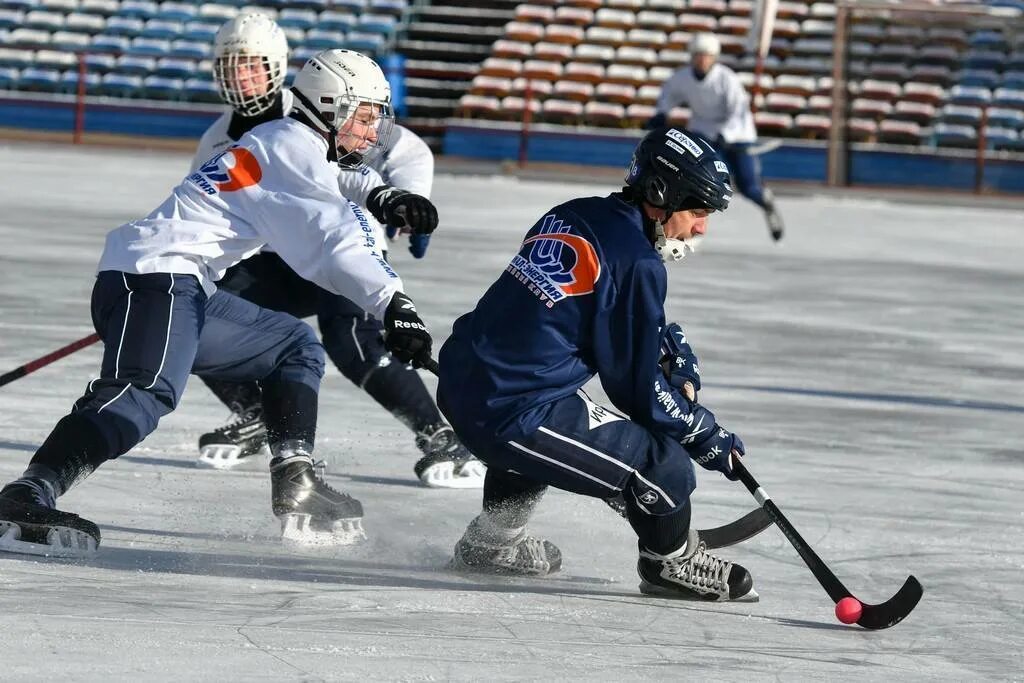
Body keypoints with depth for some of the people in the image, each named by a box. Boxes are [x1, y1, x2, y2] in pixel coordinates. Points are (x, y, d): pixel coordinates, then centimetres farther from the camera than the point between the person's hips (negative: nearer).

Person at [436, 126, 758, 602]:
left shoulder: (572, 217, 11)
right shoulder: (635, 262, -14)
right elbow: (638, 388, -9)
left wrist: (673, 352, 13)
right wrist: (709, 437, 4)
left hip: (460, 386, 10)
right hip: (511, 415, -10)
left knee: (553, 425, 41)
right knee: (664, 466, -6)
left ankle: (490, 542, 48)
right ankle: (672, 563, 19)